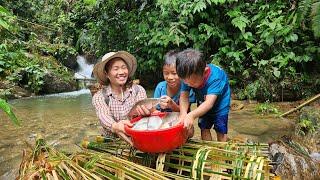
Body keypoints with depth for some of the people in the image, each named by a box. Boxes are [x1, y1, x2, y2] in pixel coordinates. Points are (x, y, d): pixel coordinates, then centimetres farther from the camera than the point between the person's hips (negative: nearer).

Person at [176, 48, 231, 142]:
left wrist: (192, 115, -63)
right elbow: (184, 96, -30)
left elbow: (209, 102, -48)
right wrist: (183, 113, -50)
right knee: (204, 129, 4)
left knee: (221, 131, 0)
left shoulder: (215, 77, -40)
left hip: (220, 103, -4)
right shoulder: (188, 77, -26)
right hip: (203, 104, 4)